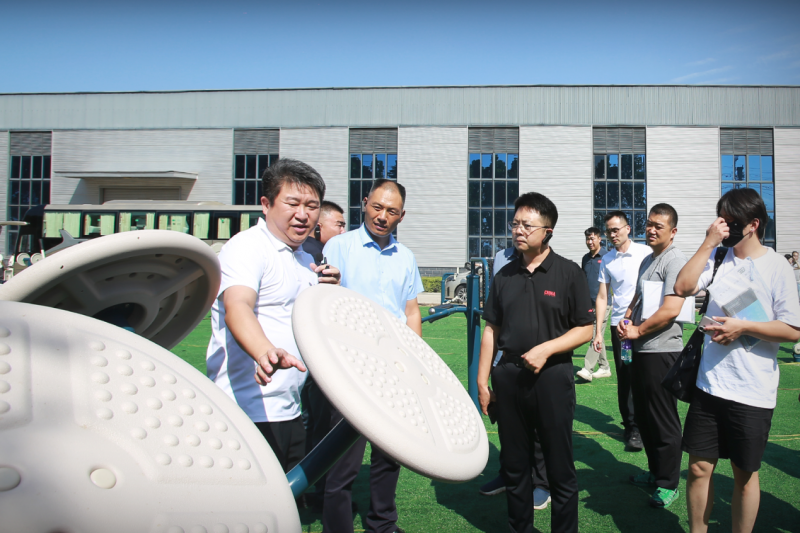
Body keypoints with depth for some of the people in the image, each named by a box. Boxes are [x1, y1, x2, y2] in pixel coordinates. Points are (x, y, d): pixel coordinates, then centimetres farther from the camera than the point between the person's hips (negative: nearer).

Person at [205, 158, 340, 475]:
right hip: (250, 412, -8)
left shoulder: (306, 260, 16)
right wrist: (265, 352, -48)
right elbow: (237, 306, -29)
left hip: (290, 411, 9)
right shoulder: (247, 247, -11)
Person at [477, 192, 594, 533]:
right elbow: (491, 330, 10)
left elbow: (585, 329, -3)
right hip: (509, 377, 4)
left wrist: (546, 348, -17)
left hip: (552, 377, -4)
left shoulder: (568, 273, -3)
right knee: (513, 466, 15)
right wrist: (482, 381, 6)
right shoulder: (505, 275, 8)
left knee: (560, 469, 6)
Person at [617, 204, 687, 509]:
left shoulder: (675, 261, -14)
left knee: (664, 421, 3)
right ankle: (655, 472, 34)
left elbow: (671, 309, -23)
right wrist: (625, 320, 3)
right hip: (640, 349, 9)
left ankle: (668, 484, 17)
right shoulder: (647, 260, 15)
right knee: (643, 416, 18)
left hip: (662, 351, -9)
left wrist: (637, 330, -13)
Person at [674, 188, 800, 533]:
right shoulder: (718, 257, 4)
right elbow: (682, 287, -11)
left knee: (745, 474, 12)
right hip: (709, 385, 3)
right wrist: (709, 242, -11)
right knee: (699, 467, 10)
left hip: (752, 392, -3)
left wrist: (743, 327, -17)